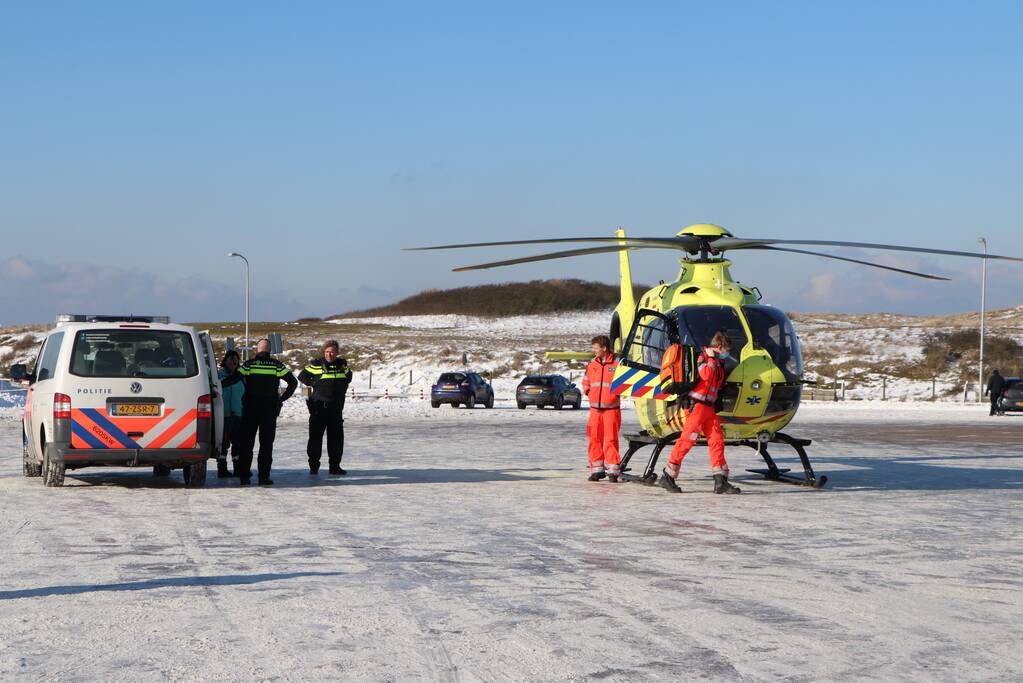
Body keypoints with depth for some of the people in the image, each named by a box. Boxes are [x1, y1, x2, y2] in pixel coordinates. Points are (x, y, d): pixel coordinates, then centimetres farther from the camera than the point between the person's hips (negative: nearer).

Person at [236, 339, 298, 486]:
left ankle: (243, 476, 5)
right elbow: (293, 382, -2)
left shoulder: (249, 364, 0)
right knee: (266, 443, 3)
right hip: (270, 408, 0)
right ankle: (264, 477, -2)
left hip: (250, 408, 0)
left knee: (246, 442, 7)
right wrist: (282, 398, 5)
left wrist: (243, 398, 1)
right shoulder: (276, 365, 1)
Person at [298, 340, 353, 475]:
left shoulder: (342, 364, 8)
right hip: (319, 406, -3)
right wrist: (313, 384, -4)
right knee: (315, 436, -2)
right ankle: (313, 465, 6)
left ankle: (335, 465, 12)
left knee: (336, 437, 4)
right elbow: (302, 376, 5)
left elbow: (348, 376, 27)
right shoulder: (316, 364, -4)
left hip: (336, 408, 4)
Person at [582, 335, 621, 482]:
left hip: (611, 409, -5)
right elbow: (585, 383, 24)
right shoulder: (592, 365, 12)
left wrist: (616, 393, -10)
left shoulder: (616, 365, -6)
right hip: (595, 409, 5)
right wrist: (589, 393, 9)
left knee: (610, 440, -8)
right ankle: (597, 470, 13)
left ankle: (613, 471, -2)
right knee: (594, 440, 5)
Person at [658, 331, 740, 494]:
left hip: (709, 407, 9)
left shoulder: (717, 362, 20)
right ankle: (668, 476, -3)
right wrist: (711, 359, -14)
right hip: (697, 405, -9)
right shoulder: (702, 356, -7)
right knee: (687, 440, -9)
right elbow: (706, 375, -24)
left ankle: (721, 482, 2)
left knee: (717, 440, 2)